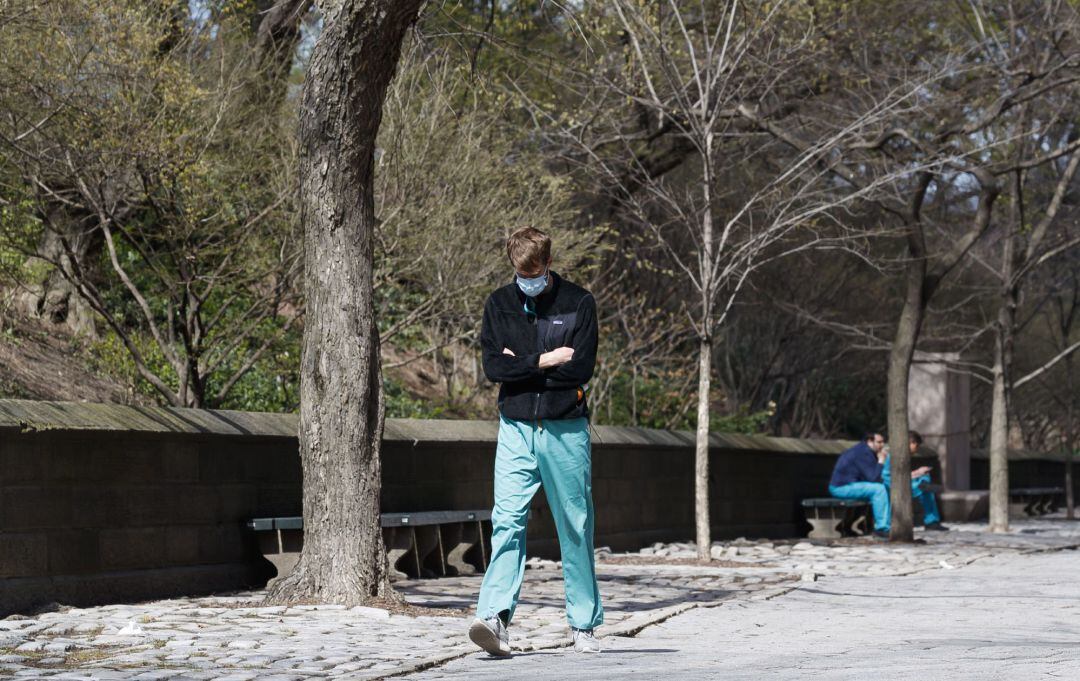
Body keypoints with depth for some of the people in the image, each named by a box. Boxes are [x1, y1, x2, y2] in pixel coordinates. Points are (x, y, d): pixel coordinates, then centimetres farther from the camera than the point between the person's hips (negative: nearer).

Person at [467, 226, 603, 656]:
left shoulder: (578, 303, -1)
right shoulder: (500, 304, 7)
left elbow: (580, 370, -11)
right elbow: (493, 367, -4)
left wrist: (520, 365, -7)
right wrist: (546, 361, -11)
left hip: (566, 431, -1)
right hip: (516, 430, 1)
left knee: (576, 528, 6)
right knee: (507, 521, -12)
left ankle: (584, 624, 15)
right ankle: (496, 617, -21)